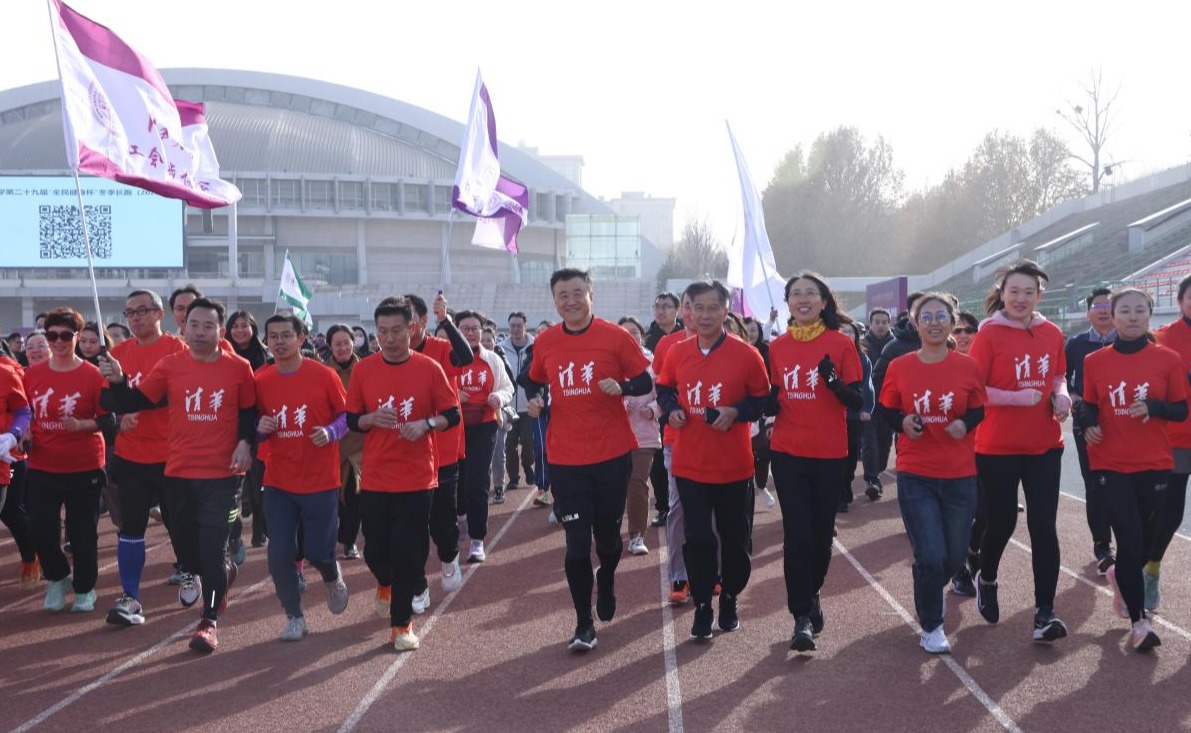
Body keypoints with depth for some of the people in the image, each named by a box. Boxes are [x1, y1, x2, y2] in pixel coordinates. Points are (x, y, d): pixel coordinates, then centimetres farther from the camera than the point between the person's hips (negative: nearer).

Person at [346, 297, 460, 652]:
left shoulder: (429, 369, -3)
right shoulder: (363, 370, 1)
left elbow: (452, 415, 1)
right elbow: (350, 420, 7)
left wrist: (426, 424, -17)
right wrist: (372, 418, -14)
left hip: (417, 479, -2)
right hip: (375, 478, 2)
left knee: (408, 553, -2)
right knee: (375, 550, 7)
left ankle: (401, 623, 13)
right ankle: (386, 583, 43)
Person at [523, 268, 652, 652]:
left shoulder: (616, 337, -6)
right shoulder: (544, 342, 2)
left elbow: (645, 382, -1)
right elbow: (534, 380, 19)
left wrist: (621, 387, -21)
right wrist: (534, 399, -3)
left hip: (612, 454, -1)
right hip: (565, 459, 1)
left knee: (607, 534, 13)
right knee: (577, 542, -2)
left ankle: (606, 580, 48)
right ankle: (584, 624, 9)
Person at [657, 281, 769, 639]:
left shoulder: (745, 354, -8)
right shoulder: (677, 353, 1)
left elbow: (763, 398, -1)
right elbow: (664, 389, 17)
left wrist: (736, 412, -17)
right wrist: (670, 409, -3)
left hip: (733, 466, -1)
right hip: (690, 465, 1)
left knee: (734, 538, 10)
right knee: (697, 538, 2)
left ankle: (730, 599, 30)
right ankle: (702, 606, 14)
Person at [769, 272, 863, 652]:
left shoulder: (841, 344, -4)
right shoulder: (777, 347, 4)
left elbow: (856, 401, -6)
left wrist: (833, 380, -24)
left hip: (829, 454, -1)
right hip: (787, 453, 1)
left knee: (821, 534, 10)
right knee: (797, 535, -5)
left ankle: (812, 593, 36)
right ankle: (802, 617, 1)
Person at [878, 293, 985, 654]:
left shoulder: (967, 367, -2)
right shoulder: (900, 367, -3)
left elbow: (979, 411, 8)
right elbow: (886, 411, 7)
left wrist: (965, 423, -13)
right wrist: (903, 423, -14)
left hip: (960, 477, 2)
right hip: (915, 475, -2)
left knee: (954, 559, 9)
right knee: (931, 557, -9)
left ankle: (929, 592, 44)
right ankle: (930, 627, 14)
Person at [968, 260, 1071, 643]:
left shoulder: (1052, 334, 3)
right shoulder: (989, 333, -10)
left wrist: (1061, 395, -5)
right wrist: (1018, 398, -23)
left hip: (1045, 446, 3)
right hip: (997, 447, -3)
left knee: (1043, 527, -3)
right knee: (1002, 522, 9)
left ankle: (1044, 613, 0)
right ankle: (986, 579, 39)